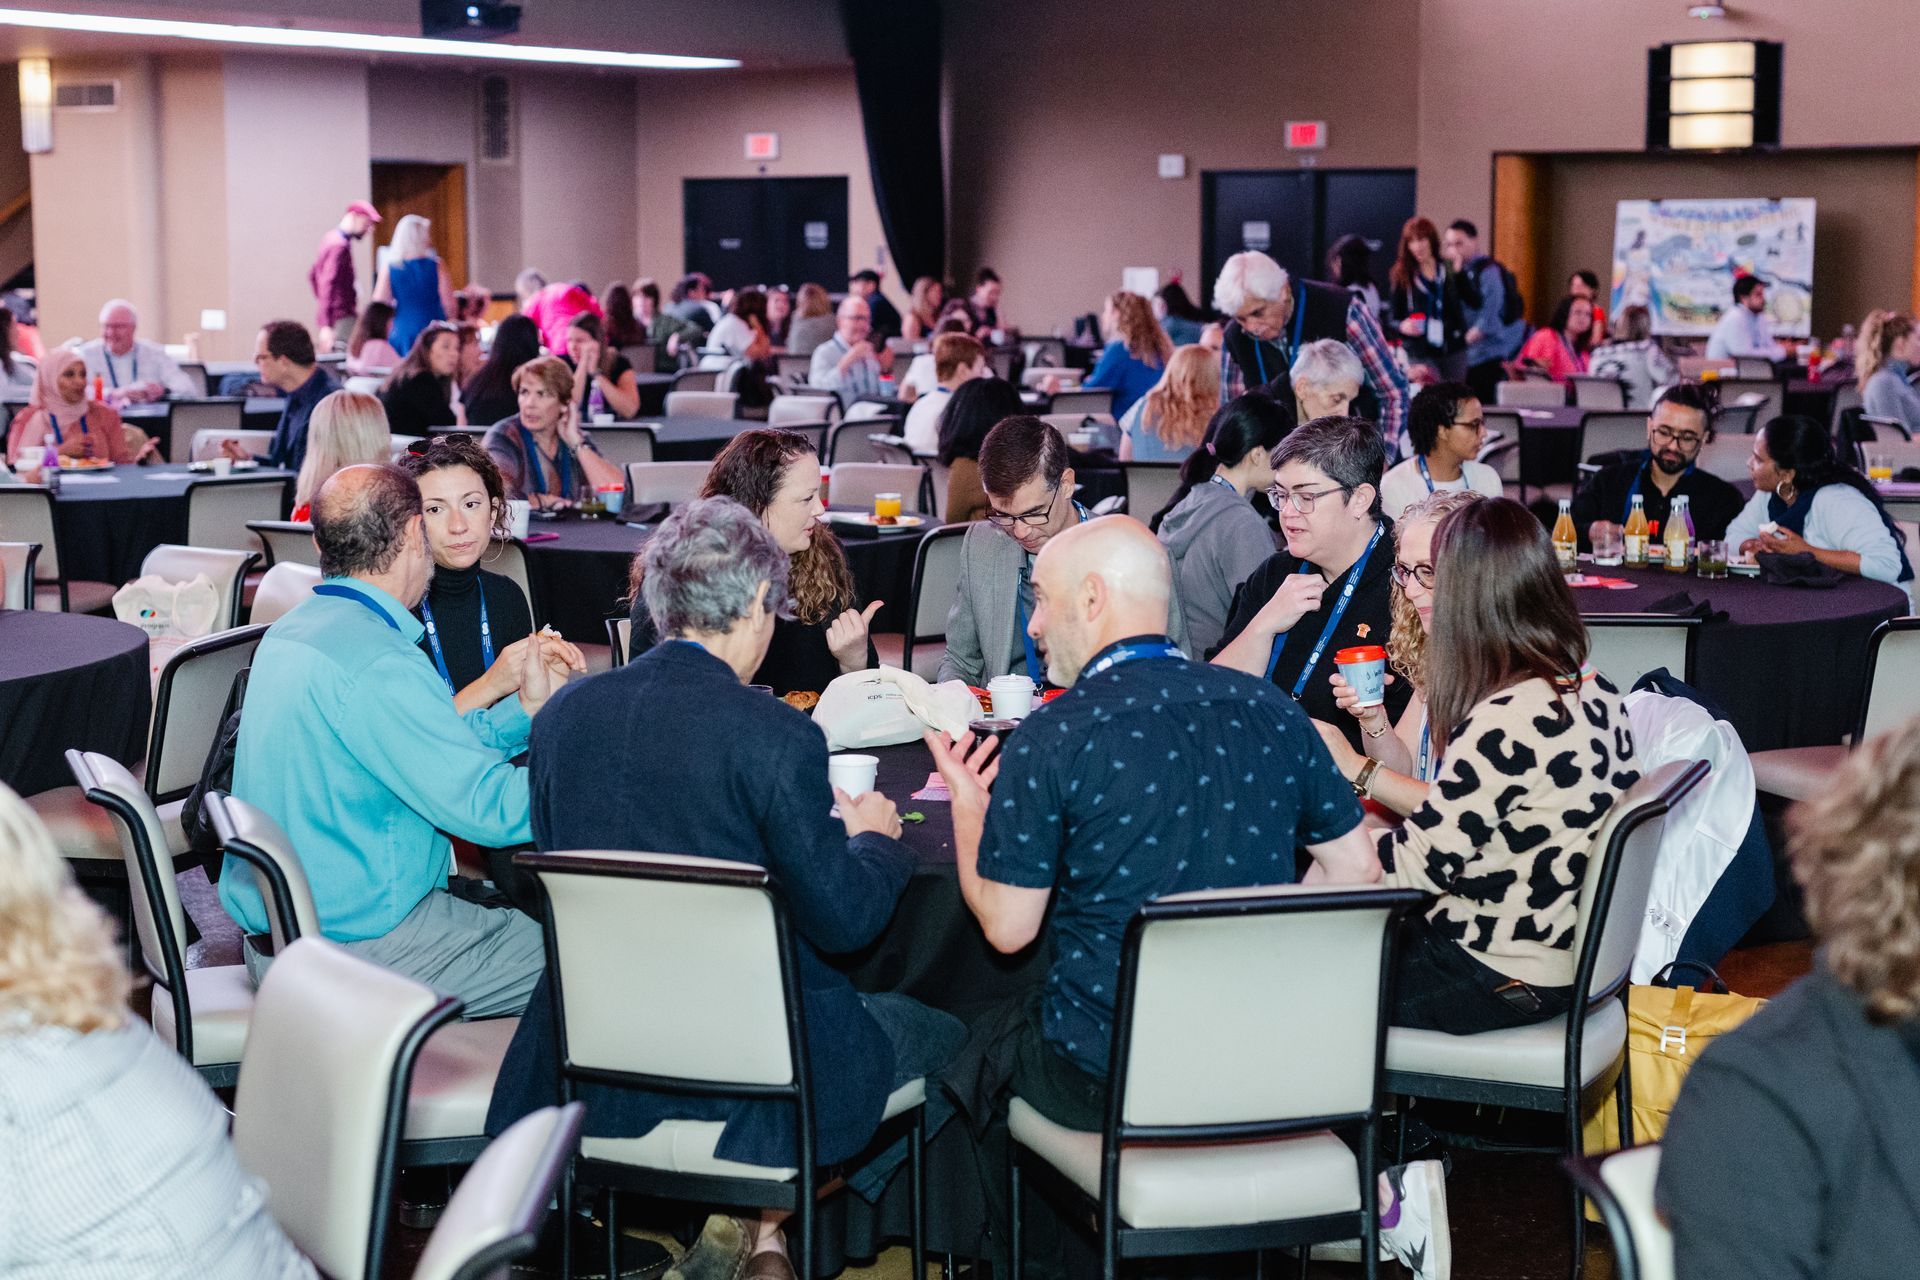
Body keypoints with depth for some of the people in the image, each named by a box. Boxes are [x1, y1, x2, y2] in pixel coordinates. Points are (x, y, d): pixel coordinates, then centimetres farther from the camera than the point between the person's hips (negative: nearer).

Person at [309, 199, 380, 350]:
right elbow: (328, 285, -23)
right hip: (342, 319, -10)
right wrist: (327, 326, -28)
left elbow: (312, 274, 25)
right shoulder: (340, 246, -14)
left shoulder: (331, 237, 16)